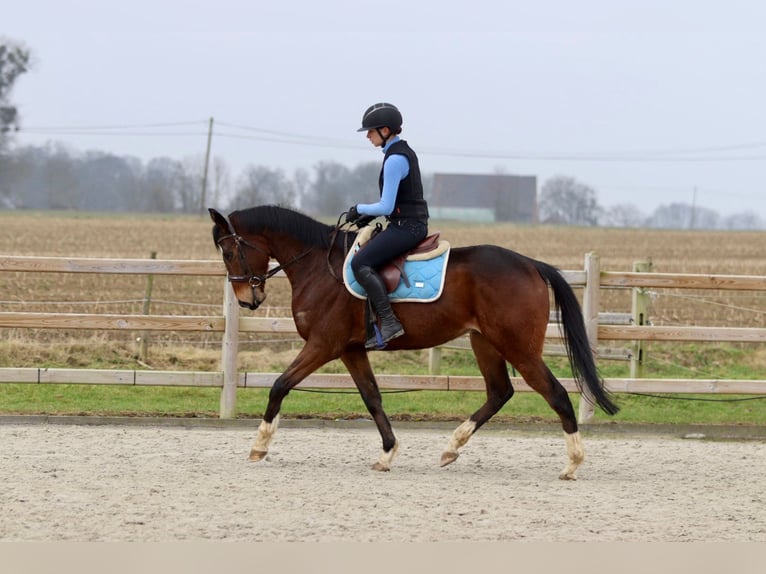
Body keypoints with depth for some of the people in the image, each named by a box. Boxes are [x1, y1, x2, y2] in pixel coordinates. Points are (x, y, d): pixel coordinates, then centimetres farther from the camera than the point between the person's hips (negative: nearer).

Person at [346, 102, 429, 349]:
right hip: (413, 224, 11)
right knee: (366, 257, 20)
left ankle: (389, 322, -23)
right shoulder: (404, 152, 15)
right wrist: (370, 214, 13)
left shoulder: (395, 160, -17)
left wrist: (360, 209, -3)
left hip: (406, 227, -11)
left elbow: (386, 207, -19)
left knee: (360, 263, -18)